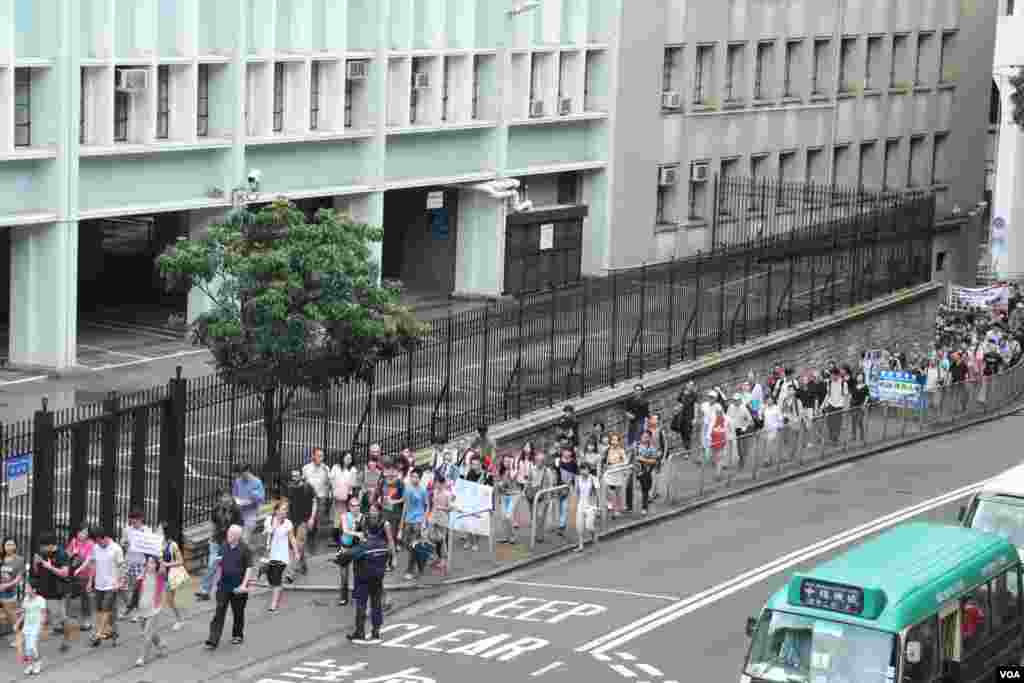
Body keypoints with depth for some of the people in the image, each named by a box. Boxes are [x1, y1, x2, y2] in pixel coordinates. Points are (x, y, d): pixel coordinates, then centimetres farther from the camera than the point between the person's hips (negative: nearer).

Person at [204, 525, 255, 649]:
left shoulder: (244, 549, -10)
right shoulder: (225, 546, 5)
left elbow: (249, 568, -12)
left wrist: (244, 584, -20)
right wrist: (219, 580, 17)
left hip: (238, 587, -3)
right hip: (223, 585, 3)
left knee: (238, 613, 12)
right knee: (219, 612, -4)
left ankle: (237, 635, 32)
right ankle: (213, 640, -9)